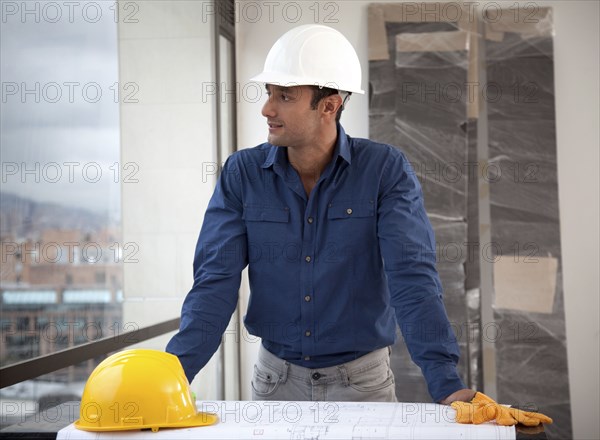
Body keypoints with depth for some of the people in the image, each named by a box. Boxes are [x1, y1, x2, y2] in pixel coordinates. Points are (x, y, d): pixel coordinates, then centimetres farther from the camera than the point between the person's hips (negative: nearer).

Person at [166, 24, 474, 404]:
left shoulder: (386, 170, -11)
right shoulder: (242, 174, -6)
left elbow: (412, 278, -19)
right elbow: (216, 283, -10)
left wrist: (446, 383, -29)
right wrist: (172, 375, -23)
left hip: (362, 380, -1)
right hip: (275, 379, 2)